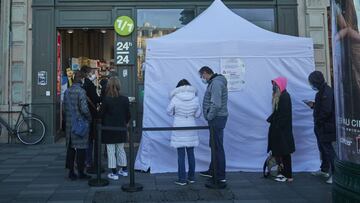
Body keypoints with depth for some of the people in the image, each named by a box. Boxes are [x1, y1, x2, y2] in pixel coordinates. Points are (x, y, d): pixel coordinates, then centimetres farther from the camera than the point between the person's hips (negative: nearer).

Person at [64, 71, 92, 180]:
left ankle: (71, 172, 19)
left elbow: (65, 107, 12)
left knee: (70, 148, 12)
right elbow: (84, 109, -19)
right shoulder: (81, 91, -14)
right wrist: (89, 118, -3)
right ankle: (80, 172, 8)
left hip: (69, 123, 7)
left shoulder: (67, 91, 7)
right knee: (81, 148, 2)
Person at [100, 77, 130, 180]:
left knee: (111, 151, 4)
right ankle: (124, 170, 26)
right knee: (120, 149, 18)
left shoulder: (106, 100, -14)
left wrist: (104, 123, 13)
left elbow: (101, 114, -7)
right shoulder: (125, 99, -5)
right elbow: (128, 114, 2)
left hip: (109, 129, -4)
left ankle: (114, 173, 8)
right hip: (121, 128, 4)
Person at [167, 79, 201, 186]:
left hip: (179, 128, -3)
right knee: (191, 153, 13)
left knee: (181, 155, 3)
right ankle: (191, 177, 23)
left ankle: (182, 179, 9)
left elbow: (169, 112, 2)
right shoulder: (195, 98, -3)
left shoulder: (175, 99, -10)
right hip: (191, 127, 3)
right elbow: (198, 114, 5)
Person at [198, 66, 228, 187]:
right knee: (214, 146, 19)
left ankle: (221, 178, 0)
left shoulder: (216, 83, -17)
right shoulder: (214, 82, 15)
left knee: (218, 148, -6)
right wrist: (210, 118, 13)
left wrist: (209, 117, -15)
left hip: (216, 119, -10)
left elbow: (216, 104, -25)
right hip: (216, 119, 10)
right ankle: (212, 171, 33)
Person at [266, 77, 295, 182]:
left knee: (284, 152, -2)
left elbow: (284, 114, -20)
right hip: (277, 128, 9)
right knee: (279, 151, 12)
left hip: (282, 129, -9)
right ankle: (283, 172, 21)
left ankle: (288, 175, 7)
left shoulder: (285, 97, -15)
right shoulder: (278, 96, 11)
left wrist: (277, 126, -20)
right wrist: (270, 119, 5)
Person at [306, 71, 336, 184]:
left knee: (328, 149, -5)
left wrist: (317, 121, -15)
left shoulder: (326, 92, -20)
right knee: (323, 149, 19)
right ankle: (324, 170, 32)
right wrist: (313, 105, 6)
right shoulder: (322, 91, 11)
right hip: (321, 127, 10)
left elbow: (326, 111, -25)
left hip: (326, 127, -10)